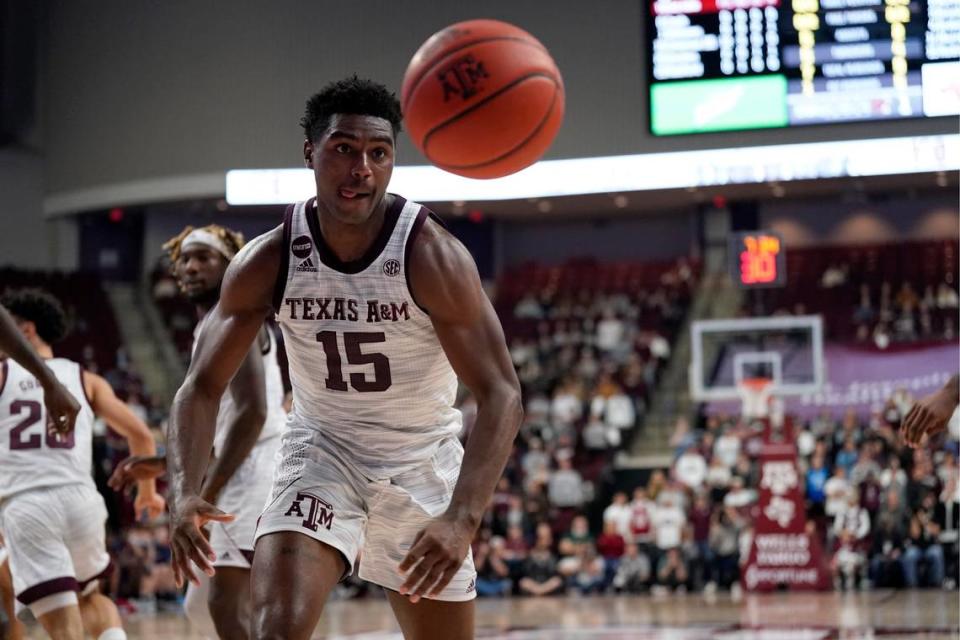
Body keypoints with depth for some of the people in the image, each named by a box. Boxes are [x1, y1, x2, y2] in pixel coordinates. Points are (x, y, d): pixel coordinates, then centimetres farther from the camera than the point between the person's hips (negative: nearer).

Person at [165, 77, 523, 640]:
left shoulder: (432, 255, -23)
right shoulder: (267, 262, -16)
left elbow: (501, 396, -26)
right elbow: (202, 388, -10)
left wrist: (462, 520, -40)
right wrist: (185, 494, -30)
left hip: (422, 465, 0)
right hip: (322, 453, 0)